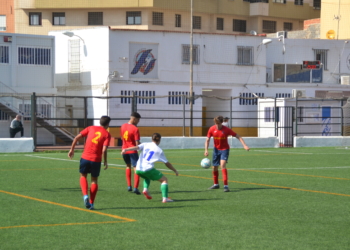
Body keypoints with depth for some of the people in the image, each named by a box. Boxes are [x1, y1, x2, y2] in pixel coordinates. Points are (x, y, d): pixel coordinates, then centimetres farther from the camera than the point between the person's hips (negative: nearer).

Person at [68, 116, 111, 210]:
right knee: (94, 180, 15)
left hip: (85, 157, 1)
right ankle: (91, 203, 11)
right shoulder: (107, 134, -1)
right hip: (96, 160, -1)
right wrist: (105, 162, 0)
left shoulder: (91, 128, 7)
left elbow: (77, 137, 2)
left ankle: (85, 195, -4)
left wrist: (72, 149, 11)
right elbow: (104, 150, -13)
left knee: (83, 176, 21)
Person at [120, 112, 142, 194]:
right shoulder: (135, 129, -17)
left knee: (128, 166, 24)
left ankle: (129, 186, 21)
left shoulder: (123, 126, 3)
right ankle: (135, 188, -15)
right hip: (132, 151, -6)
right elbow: (137, 143, -18)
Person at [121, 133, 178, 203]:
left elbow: (137, 147, -8)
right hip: (148, 169, -5)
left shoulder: (145, 145, 13)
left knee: (147, 177, 38)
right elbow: (167, 164, 13)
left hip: (138, 169, 5)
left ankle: (145, 189, 11)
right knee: (164, 180, 9)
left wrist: (126, 150, -22)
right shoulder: (159, 150, 9)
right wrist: (175, 171, 26)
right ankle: (165, 198, -6)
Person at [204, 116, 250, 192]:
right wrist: (206, 150, -19)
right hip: (216, 149, 4)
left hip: (224, 149, -4)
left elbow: (237, 136, -12)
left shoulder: (226, 130, -17)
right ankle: (216, 184, 32)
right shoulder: (212, 129, -9)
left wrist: (244, 145, -22)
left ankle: (226, 186, -24)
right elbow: (207, 140, -4)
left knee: (222, 165, -23)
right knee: (215, 168, 9)